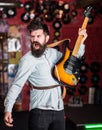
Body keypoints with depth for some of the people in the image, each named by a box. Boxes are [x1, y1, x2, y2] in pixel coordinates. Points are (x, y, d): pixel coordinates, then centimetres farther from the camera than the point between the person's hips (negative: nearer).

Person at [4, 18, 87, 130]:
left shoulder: (54, 53, 6)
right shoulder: (27, 60, -13)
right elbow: (16, 85, -14)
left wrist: (81, 42, 9)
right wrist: (8, 109, -23)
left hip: (59, 109, 6)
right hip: (39, 111, -6)